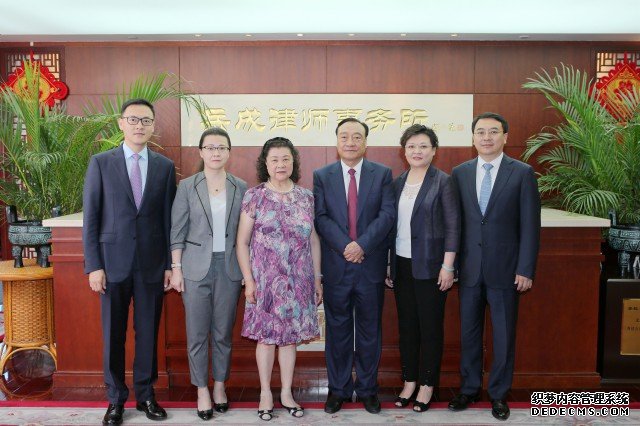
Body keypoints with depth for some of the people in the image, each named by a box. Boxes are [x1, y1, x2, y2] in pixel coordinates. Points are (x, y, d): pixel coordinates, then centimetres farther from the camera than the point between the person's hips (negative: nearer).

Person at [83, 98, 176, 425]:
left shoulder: (165, 166, 5)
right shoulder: (101, 163, 1)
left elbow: (169, 219, 5)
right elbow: (90, 217, -1)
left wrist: (170, 264, 2)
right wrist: (94, 265, -6)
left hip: (152, 264, 1)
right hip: (113, 261, -1)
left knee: (148, 333, 9)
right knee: (113, 334, 8)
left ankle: (145, 394, 24)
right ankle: (115, 399, 23)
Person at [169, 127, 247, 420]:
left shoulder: (240, 187, 3)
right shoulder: (187, 186, -1)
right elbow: (177, 231, 0)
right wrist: (176, 269, -5)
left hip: (229, 268, 1)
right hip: (196, 267, -1)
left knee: (223, 332, 10)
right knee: (197, 333, 5)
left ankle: (220, 386, 27)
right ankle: (202, 391, 20)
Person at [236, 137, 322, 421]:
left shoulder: (306, 197, 4)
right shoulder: (254, 196, -4)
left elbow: (314, 241, 8)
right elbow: (242, 241, -2)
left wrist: (317, 279, 7)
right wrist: (248, 280, -7)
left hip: (298, 280, 2)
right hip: (265, 279, -2)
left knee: (290, 335, 11)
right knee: (266, 336, 6)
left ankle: (287, 393, 26)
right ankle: (265, 393, 23)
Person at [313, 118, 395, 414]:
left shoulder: (382, 174, 3)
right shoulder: (322, 176, 5)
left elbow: (387, 214, -6)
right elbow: (321, 218, -4)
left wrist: (362, 244, -17)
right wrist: (344, 246, -16)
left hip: (371, 264, 0)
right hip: (336, 265, 0)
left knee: (370, 329, 10)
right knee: (337, 329, 10)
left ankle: (367, 388, 25)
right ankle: (338, 388, 24)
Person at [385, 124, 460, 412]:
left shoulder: (443, 182, -5)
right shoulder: (397, 182, 9)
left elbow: (452, 226, -7)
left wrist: (447, 266, -12)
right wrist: (388, 265, 10)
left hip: (429, 266, -4)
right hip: (401, 266, 5)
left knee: (430, 326, 5)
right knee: (406, 325, 11)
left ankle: (427, 384, 19)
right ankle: (409, 381, 24)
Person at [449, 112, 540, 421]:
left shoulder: (522, 173, -3)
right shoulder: (459, 173, 4)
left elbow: (530, 225, -5)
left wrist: (525, 270, -8)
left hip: (505, 268, -2)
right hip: (469, 268, 2)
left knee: (504, 335, 9)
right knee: (469, 332, 13)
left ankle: (499, 394, 26)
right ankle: (470, 388, 29)